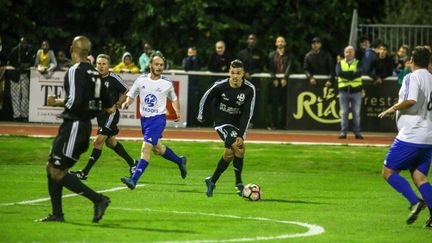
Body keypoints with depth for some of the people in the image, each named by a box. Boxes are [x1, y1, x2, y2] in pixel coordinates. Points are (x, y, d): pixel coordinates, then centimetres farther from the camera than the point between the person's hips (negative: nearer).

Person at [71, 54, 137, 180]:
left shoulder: (114, 78, -13)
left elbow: (126, 93, -5)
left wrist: (115, 106, -9)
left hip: (111, 114, -8)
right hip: (100, 114, 8)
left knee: (98, 141, -13)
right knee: (111, 142, 18)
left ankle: (85, 172, -12)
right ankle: (132, 163, 34)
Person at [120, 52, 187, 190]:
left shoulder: (167, 83, -4)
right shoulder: (141, 80, 0)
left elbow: (174, 99, 15)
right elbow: (131, 96, 8)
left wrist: (177, 111, 2)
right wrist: (126, 103, -13)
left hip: (158, 118, -5)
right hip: (144, 118, 5)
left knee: (146, 148, -18)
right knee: (157, 149, 19)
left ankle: (134, 180, -22)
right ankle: (180, 161, 45)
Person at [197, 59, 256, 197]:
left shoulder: (249, 89, -14)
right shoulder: (220, 86, -18)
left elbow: (247, 113, -13)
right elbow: (206, 98, 0)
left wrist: (242, 135, -18)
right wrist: (201, 115, 14)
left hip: (237, 123, 4)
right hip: (222, 122, -4)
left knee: (229, 153, 4)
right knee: (238, 147, -22)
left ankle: (212, 181, 26)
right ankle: (239, 184, -13)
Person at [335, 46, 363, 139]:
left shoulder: (358, 63, 9)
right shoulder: (340, 63, 12)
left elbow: (359, 73, -11)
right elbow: (339, 73, -9)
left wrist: (346, 74, -13)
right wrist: (352, 73, -11)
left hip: (356, 90, -1)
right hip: (344, 91, 1)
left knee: (356, 113, 0)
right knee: (344, 112, -1)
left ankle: (357, 132, 4)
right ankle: (343, 132, 1)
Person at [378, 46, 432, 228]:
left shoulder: (412, 77, -8)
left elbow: (411, 100, -24)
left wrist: (392, 109, -10)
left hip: (411, 136, -7)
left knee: (388, 171, 1)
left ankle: (415, 201, -15)